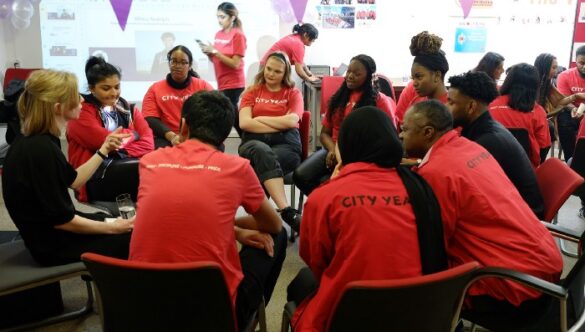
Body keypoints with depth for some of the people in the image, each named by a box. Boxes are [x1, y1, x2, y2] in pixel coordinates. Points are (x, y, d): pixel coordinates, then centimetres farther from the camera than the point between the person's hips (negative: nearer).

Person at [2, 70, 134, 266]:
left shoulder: (35, 140, 2)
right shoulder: (41, 150, -27)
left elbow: (73, 180, 12)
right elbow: (61, 220, -24)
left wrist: (104, 150, 8)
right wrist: (113, 228, -15)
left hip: (49, 232, 9)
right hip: (53, 243, -9)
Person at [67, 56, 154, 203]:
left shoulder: (127, 108, 15)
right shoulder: (81, 112, -1)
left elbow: (148, 143, 3)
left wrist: (121, 152, -12)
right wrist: (132, 134, 1)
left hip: (126, 167, 5)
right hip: (94, 179, -5)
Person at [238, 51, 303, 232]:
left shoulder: (293, 93, 15)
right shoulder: (252, 92, 17)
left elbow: (292, 121, -5)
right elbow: (244, 123, 0)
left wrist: (260, 118, 1)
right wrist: (280, 125, -4)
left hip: (286, 144, 0)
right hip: (254, 143, 0)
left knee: (263, 161, -35)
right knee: (263, 152, -38)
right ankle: (287, 211, -47)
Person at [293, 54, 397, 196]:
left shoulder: (380, 101, 4)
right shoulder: (339, 98, 17)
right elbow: (325, 132, 17)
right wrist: (333, 150, -7)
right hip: (335, 150, 5)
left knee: (326, 182, -33)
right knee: (300, 175, -22)